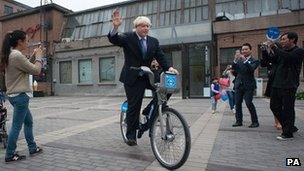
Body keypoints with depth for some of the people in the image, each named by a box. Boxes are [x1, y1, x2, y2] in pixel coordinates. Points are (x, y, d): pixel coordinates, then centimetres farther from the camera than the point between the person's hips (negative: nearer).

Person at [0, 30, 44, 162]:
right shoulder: (17, 56, -18)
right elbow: (36, 70, -15)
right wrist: (38, 57, -1)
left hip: (14, 95, 10)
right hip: (20, 96, -10)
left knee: (28, 121, 19)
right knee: (16, 126, 1)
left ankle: (33, 148, 29)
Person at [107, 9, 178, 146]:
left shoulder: (154, 42, 9)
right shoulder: (128, 37, 0)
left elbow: (160, 57, 1)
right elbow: (114, 40, -15)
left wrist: (168, 68, -17)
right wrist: (115, 27, -36)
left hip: (147, 77, 4)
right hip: (132, 77, -4)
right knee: (134, 105, -4)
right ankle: (131, 135, 13)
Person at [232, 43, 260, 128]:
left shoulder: (254, 61, 0)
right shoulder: (239, 60, 12)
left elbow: (252, 68, -18)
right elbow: (234, 69, -1)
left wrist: (245, 60, -28)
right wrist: (235, 61, -17)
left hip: (248, 85, -4)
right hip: (239, 85, 5)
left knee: (249, 103, -10)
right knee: (237, 103, 4)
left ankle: (255, 122, 5)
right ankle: (239, 121, 14)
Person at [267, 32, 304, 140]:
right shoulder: (282, 51, 17)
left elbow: (287, 57, -23)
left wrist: (274, 47, -15)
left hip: (289, 86, -8)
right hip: (277, 84, 8)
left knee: (288, 109, -2)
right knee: (274, 106, 11)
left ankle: (288, 133, 11)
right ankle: (290, 127, 28)